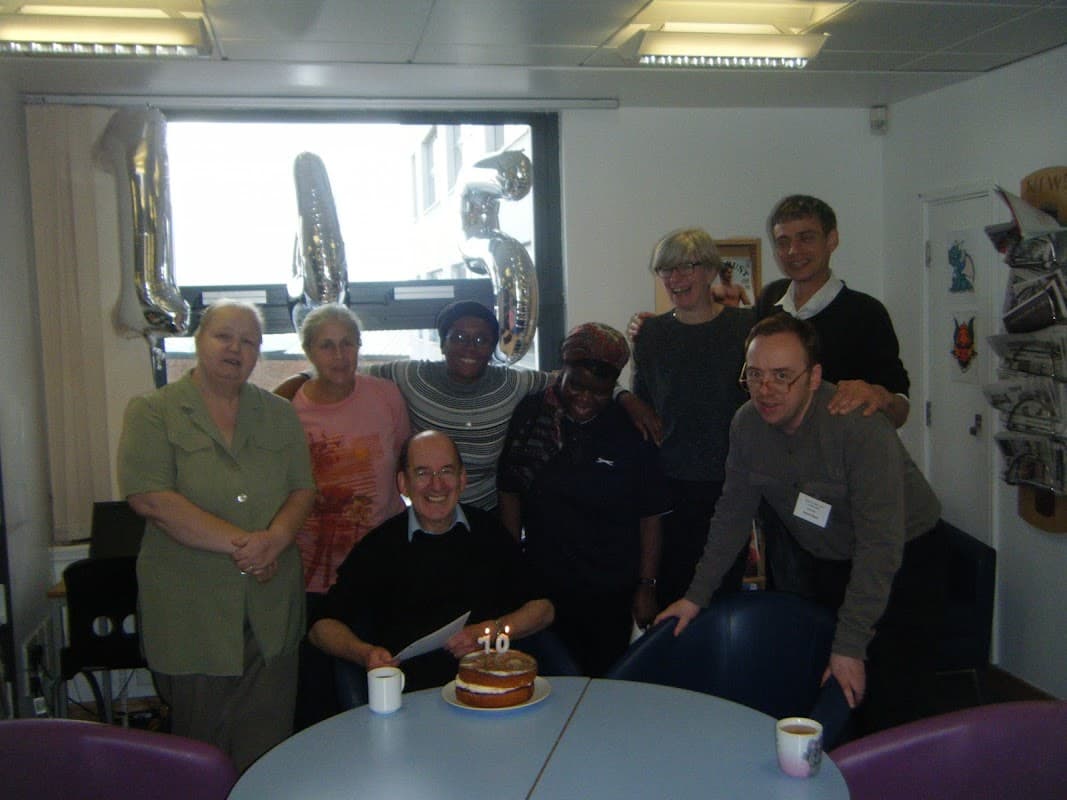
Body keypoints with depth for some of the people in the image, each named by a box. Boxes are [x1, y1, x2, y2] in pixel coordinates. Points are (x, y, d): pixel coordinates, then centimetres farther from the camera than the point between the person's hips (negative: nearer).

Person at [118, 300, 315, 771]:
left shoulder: (280, 415, 11)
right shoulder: (152, 413, -2)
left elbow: (303, 489, 6)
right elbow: (150, 498, -14)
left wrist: (275, 539, -15)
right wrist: (238, 542, -17)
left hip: (271, 613, 3)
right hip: (192, 610, -3)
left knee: (268, 749, 9)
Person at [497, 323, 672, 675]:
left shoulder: (631, 431, -5)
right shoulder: (530, 414, -3)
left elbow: (650, 515, -2)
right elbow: (510, 493, 3)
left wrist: (647, 586, -2)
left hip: (611, 594, -1)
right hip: (542, 585, 1)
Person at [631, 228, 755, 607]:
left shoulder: (746, 325, -1)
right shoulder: (652, 334, 5)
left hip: (730, 481, -1)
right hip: (671, 484, 1)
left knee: (725, 588, 9)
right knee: (672, 587, 5)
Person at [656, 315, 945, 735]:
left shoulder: (859, 426, -30)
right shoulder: (747, 424, -11)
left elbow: (880, 544, -30)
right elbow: (732, 513, 1)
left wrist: (850, 646, -30)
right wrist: (697, 594, -1)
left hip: (904, 557, -5)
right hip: (827, 559, 5)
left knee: (892, 705, -8)